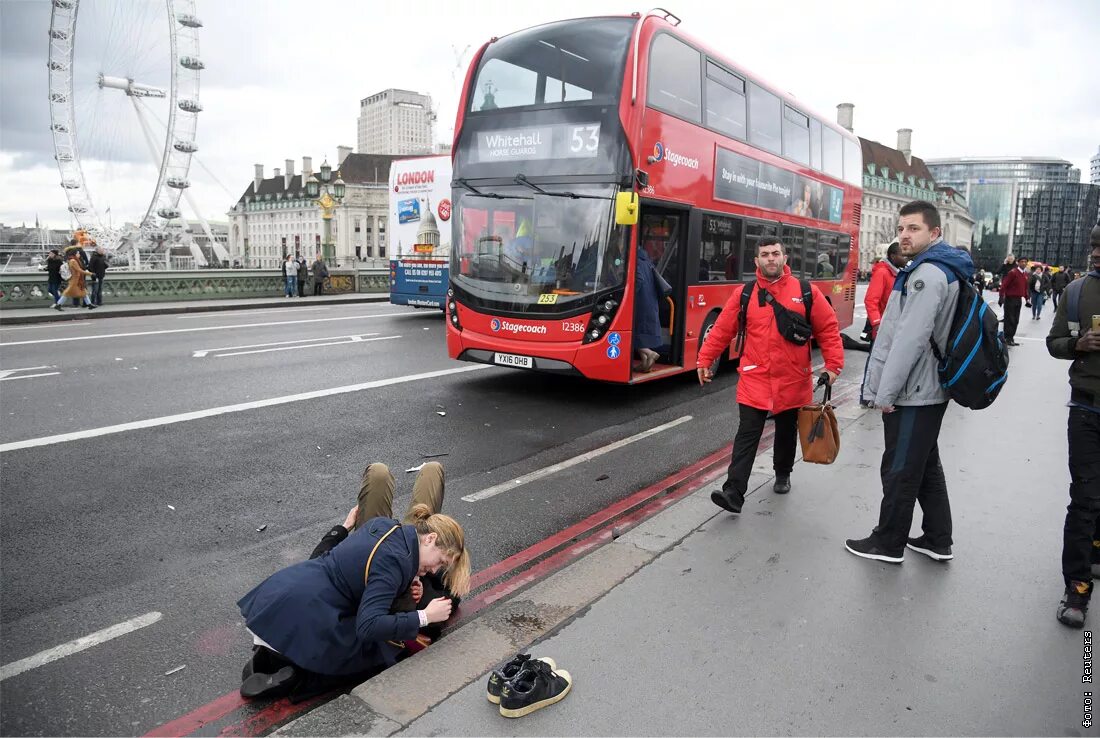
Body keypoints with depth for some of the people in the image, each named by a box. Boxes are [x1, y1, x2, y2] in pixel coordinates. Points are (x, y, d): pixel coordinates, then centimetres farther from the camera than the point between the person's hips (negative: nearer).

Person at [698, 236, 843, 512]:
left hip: (792, 381, 1)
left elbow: (828, 329, 2)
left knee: (787, 433, 18)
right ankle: (733, 492, -8)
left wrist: (833, 364, -4)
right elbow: (722, 330, 3)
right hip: (754, 379, -1)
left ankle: (782, 475, 42)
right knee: (747, 435, -6)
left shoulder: (807, 292, -1)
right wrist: (704, 360, 1)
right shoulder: (743, 294, 0)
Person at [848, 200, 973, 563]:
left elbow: (910, 340, -24)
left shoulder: (928, 274, -19)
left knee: (900, 471, 2)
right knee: (925, 467, 18)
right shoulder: (938, 270, 14)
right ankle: (938, 540, 29)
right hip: (926, 390, 10)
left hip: (912, 393, -10)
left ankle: (888, 543, 16)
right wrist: (883, 388, 17)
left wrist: (885, 393, -19)